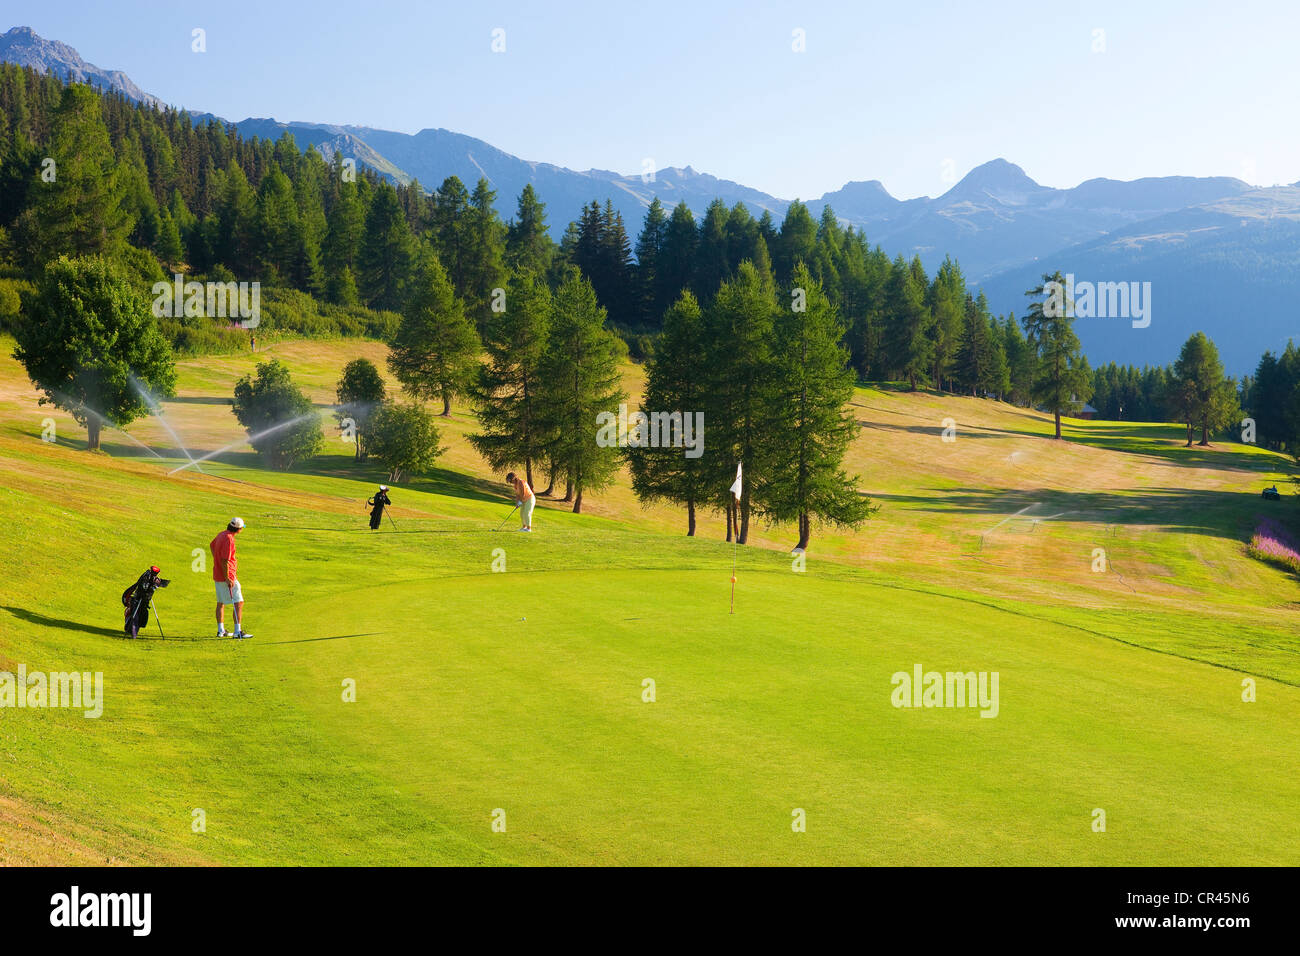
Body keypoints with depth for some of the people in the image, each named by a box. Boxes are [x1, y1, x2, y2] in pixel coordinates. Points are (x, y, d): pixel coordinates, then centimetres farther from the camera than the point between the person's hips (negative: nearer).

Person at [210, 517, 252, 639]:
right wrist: (227, 579, -22)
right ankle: (238, 631, -11)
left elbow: (212, 545, 27)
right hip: (227, 575, -10)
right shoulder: (229, 539, -22)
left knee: (220, 602, 17)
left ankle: (220, 630, 24)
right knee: (239, 602, -7)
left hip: (217, 574, 10)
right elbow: (224, 560, -25)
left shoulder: (222, 535, 7)